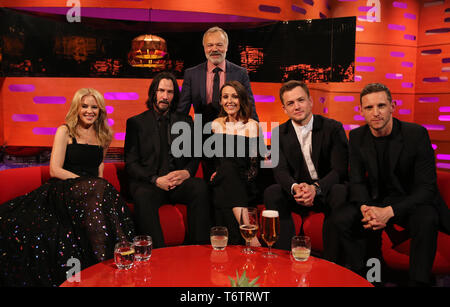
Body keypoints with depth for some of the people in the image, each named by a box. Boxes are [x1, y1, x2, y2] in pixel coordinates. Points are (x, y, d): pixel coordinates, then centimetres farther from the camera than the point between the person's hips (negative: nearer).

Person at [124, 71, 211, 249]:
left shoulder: (185, 121, 18)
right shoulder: (136, 123, 10)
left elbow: (195, 156, 15)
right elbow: (131, 163, 3)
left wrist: (187, 172, -9)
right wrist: (156, 180, -14)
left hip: (179, 181, 2)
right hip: (148, 183, -1)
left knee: (200, 187, -30)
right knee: (143, 197, -35)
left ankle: (199, 247, -25)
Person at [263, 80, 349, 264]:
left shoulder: (333, 128, -6)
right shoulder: (279, 133, 2)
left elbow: (340, 169, -13)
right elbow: (280, 170, -7)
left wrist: (316, 188, -33)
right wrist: (295, 187, -31)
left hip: (327, 190, -1)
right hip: (297, 192, 2)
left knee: (341, 193, -34)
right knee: (271, 193, -25)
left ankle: (331, 260, -21)